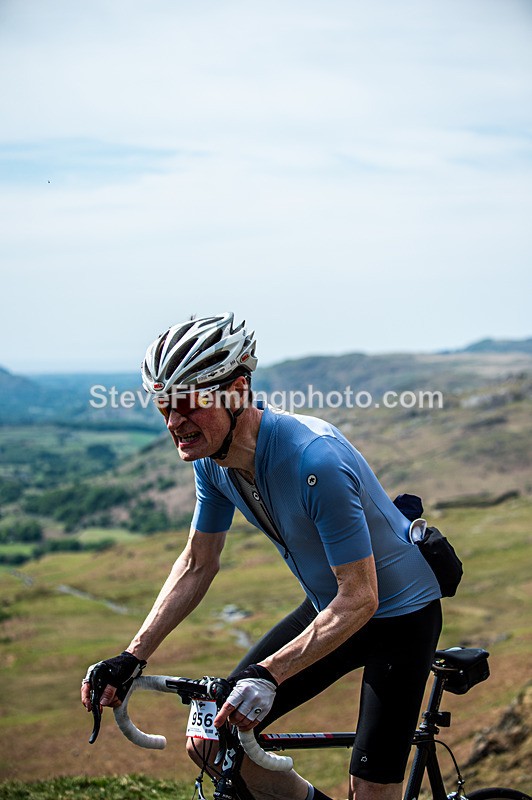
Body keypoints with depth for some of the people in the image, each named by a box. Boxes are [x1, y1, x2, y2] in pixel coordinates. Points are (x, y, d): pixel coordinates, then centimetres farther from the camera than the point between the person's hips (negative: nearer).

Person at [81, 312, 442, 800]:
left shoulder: (316, 461, -34)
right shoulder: (211, 457, -11)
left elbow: (359, 598, -30)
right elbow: (197, 565, 2)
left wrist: (268, 674, -37)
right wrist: (133, 657, -6)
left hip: (400, 613, -7)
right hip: (328, 606, 7)